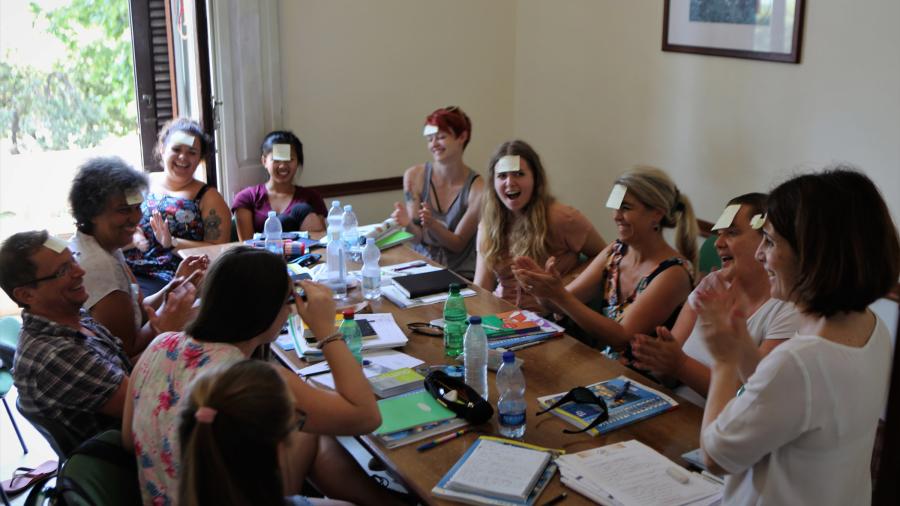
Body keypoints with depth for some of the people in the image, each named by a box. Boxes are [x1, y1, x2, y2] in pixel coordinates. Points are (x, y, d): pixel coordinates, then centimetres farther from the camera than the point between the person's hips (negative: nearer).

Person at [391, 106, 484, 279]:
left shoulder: (477, 188, -11)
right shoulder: (414, 176, -4)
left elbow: (458, 244, -5)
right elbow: (418, 238, -2)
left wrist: (433, 225, -23)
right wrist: (408, 224, -24)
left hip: (461, 276, -2)